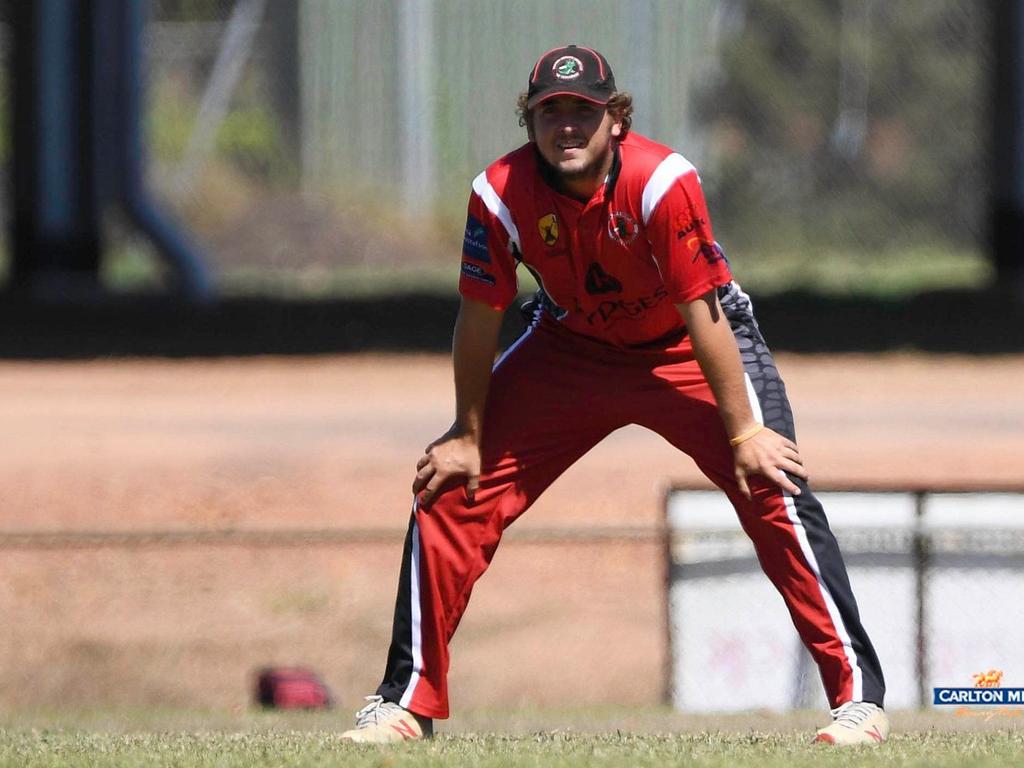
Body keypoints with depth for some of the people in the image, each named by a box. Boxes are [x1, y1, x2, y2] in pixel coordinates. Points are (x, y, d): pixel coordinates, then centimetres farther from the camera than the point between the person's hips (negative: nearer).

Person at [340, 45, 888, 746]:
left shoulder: (662, 182, -30)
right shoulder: (500, 195, -22)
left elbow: (702, 315, -26)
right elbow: (480, 320, -10)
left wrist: (743, 433, -24)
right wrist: (467, 437, -3)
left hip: (685, 348, -3)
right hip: (571, 344, 3)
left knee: (773, 490, -20)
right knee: (450, 489, -5)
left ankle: (859, 695, -13)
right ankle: (407, 703, 7)